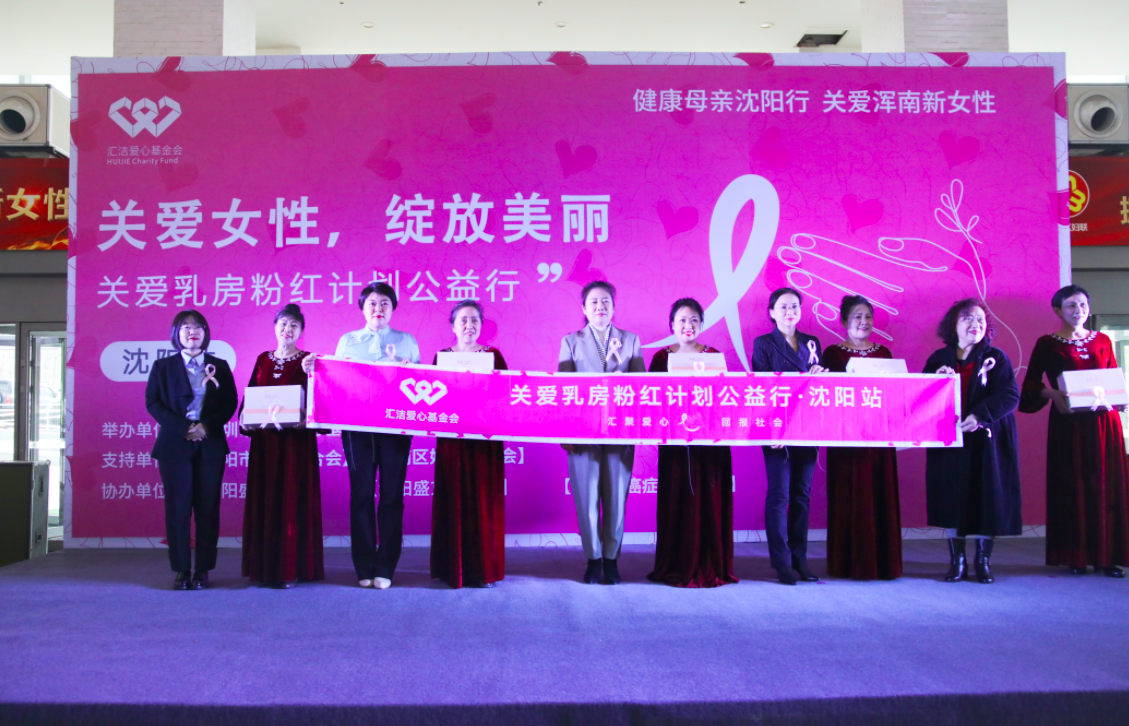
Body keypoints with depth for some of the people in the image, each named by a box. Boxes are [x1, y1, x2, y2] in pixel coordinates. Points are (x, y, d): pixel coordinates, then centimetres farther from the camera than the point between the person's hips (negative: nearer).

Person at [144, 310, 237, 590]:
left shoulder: (219, 366, 12)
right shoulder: (163, 366, 9)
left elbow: (230, 403, 5)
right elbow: (153, 402, 0)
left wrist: (207, 426, -11)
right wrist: (183, 428, -11)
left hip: (210, 444, 1)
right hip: (174, 444, -1)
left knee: (207, 508, 0)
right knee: (178, 507, -1)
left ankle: (203, 570, 6)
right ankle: (181, 570, 4)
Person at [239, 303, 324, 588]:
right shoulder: (263, 360, 12)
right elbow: (249, 395, 10)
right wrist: (246, 418, -6)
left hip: (297, 440, -4)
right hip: (264, 440, 4)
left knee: (292, 500, -2)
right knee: (264, 500, 5)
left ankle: (290, 568, 4)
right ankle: (264, 566, 13)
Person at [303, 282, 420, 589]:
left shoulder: (407, 342, 11)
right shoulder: (347, 341, 14)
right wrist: (314, 370, -7)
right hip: (357, 426, 1)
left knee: (392, 495, 0)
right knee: (361, 494, 0)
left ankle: (385, 569, 6)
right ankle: (364, 568, 8)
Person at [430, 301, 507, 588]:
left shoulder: (493, 355, 8)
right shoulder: (442, 356, 9)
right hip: (452, 437, 0)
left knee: (484, 500, 1)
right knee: (454, 500, 1)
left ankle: (485, 569, 9)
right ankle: (454, 568, 9)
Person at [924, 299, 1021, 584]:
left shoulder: (996, 358, 2)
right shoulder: (939, 359, 9)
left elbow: (1010, 395, -9)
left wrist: (981, 415, -23)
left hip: (986, 440, -1)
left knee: (986, 501, 0)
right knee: (951, 499, 1)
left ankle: (983, 561, 12)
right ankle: (956, 561, 10)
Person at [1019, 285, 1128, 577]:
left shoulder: (1103, 341, 12)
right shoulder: (1048, 344, 3)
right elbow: (1031, 383, 1)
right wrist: (1052, 394, -17)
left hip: (1104, 423, 3)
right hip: (1068, 423, -3)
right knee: (1072, 487, -2)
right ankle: (1075, 556, 4)